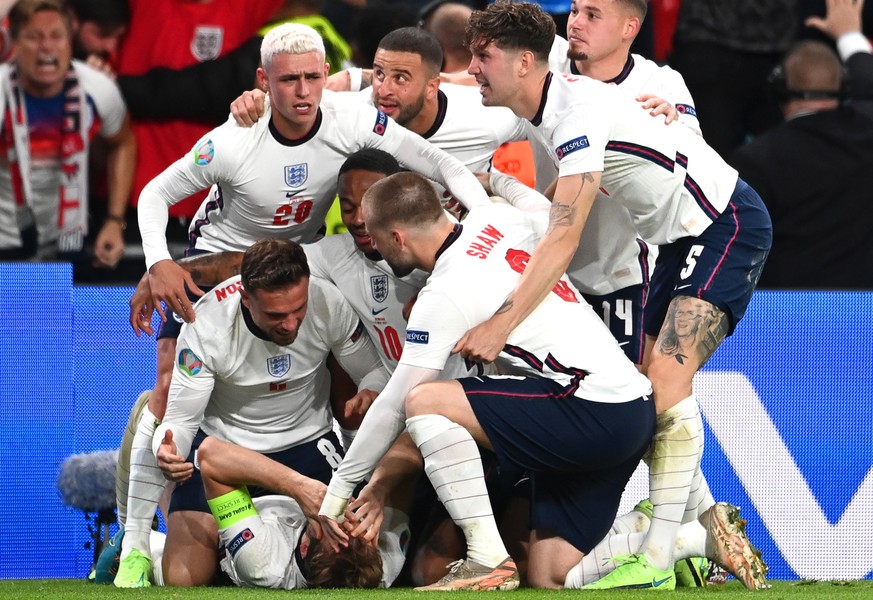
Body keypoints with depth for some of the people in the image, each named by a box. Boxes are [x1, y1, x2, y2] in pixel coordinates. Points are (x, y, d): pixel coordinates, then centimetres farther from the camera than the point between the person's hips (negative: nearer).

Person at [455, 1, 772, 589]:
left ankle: (658, 561, -23)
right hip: (684, 237, 10)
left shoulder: (579, 107, -23)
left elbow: (565, 239, -29)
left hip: (728, 223, -10)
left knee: (667, 376, -20)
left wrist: (500, 325, -31)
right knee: (651, 391, 5)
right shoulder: (545, 117, 6)